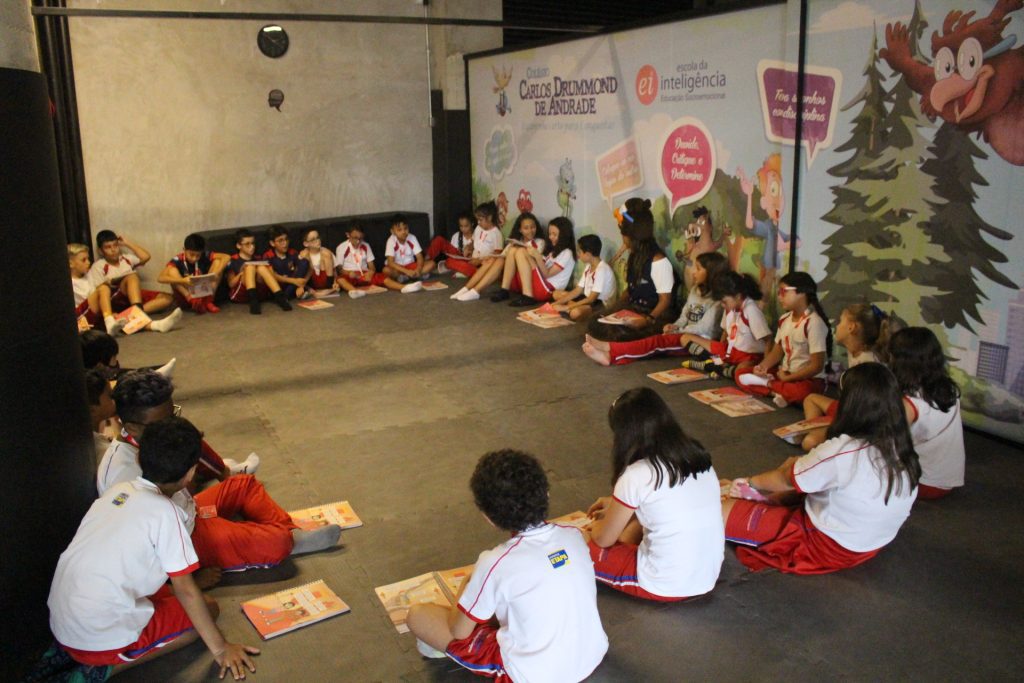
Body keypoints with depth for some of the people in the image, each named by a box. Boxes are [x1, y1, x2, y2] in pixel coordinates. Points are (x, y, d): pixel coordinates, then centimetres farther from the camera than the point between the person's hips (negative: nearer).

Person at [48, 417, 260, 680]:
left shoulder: (118, 490, 6)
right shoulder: (164, 512, -15)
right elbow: (186, 591, -11)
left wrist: (191, 577, 31)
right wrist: (220, 648, -3)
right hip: (101, 638, -7)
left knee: (167, 587, 24)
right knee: (208, 608, 7)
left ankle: (72, 652, 10)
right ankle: (111, 666, -5)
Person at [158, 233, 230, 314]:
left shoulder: (204, 256, -10)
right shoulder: (177, 261, -16)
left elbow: (227, 257, -19)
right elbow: (160, 278, -30)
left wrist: (216, 273, -36)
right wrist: (182, 280, -47)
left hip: (203, 295, 2)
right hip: (186, 297, -2)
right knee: (172, 271, -24)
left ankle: (208, 300, -21)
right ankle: (193, 301, -33)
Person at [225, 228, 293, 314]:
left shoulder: (258, 259, 20)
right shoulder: (233, 261, 7)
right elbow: (231, 284, -1)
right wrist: (241, 273, -17)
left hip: (259, 292, 3)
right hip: (240, 295, -3)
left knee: (261, 268, -22)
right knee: (250, 266, -24)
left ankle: (280, 297, -38)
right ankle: (253, 301, -44)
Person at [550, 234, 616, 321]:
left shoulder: (602, 270, -22)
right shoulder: (588, 267, 7)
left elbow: (591, 298, -25)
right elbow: (577, 291, 7)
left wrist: (567, 307, -24)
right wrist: (556, 303, -2)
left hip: (602, 304, -10)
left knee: (575, 312, -40)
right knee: (556, 294, 10)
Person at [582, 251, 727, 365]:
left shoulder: (717, 299, -10)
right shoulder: (695, 290, 17)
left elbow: (705, 327, -17)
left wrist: (678, 331, -12)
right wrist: (675, 326, -3)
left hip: (702, 341, -7)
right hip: (686, 335, 7)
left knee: (659, 341, -28)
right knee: (658, 341, -21)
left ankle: (611, 350, -42)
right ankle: (611, 355, -44)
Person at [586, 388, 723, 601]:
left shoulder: (637, 475, -18)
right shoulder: (696, 455, -1)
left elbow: (604, 540, -4)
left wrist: (596, 526, 19)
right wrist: (616, 506, 26)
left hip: (666, 587, -7)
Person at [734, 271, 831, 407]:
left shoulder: (813, 322, -19)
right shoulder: (784, 319, 6)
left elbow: (817, 366, -21)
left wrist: (787, 378, -18)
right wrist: (763, 366, -9)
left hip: (809, 379, -8)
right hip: (784, 373, 8)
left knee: (800, 391, -42)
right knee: (741, 374, -3)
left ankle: (767, 383, -16)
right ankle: (777, 391, -18)